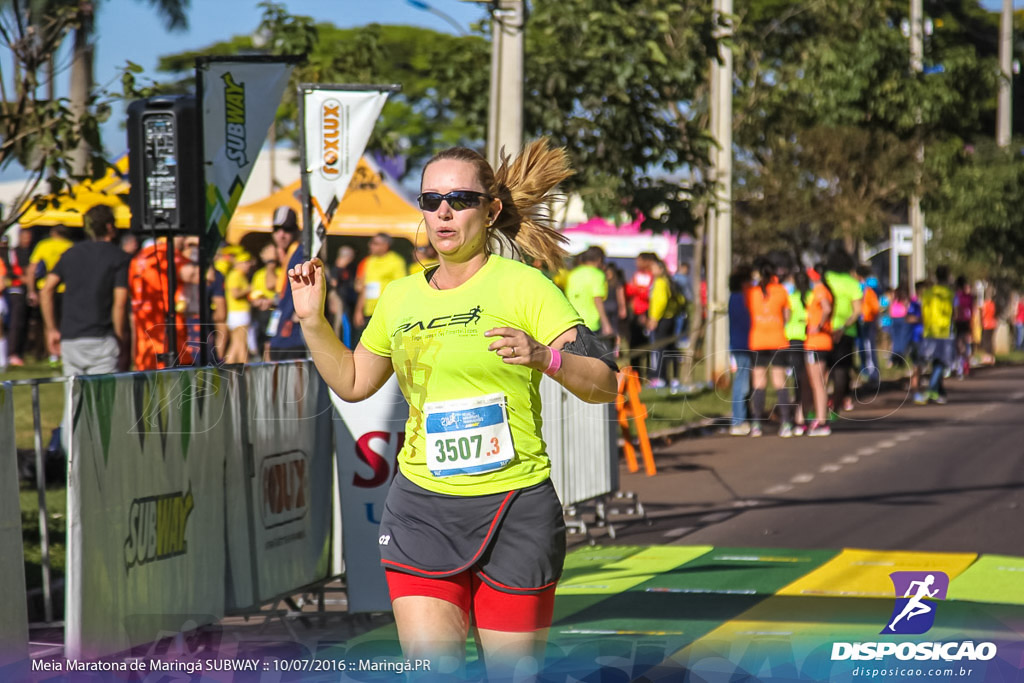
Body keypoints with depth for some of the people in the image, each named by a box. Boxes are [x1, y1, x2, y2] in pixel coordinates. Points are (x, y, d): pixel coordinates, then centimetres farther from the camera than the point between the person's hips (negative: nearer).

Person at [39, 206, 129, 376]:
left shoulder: (71, 253, 13)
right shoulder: (118, 257, -2)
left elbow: (46, 292, 8)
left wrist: (52, 329, 13)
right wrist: (121, 337, 0)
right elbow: (119, 304, -10)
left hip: (69, 339, 5)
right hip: (100, 340, -5)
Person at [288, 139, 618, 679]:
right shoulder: (400, 297, 10)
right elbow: (353, 382, 25)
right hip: (420, 509, 3)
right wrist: (311, 319, 12)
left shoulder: (521, 286, -5)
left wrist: (543, 357, -30)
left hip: (514, 510, -3)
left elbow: (603, 384, -11)